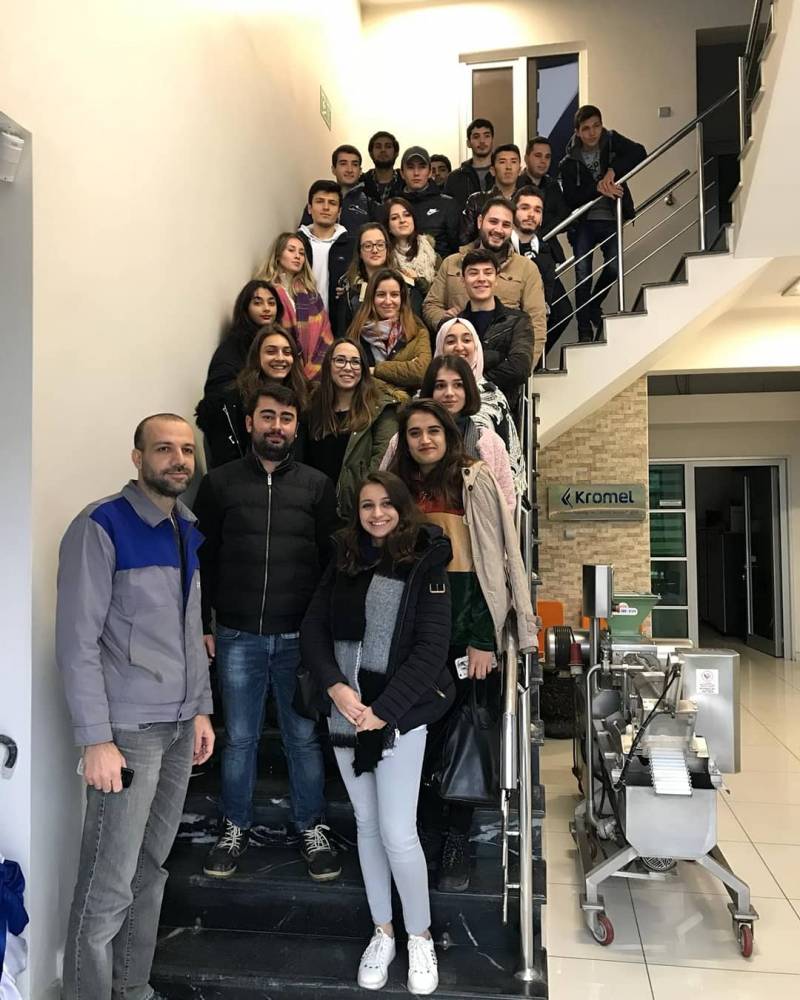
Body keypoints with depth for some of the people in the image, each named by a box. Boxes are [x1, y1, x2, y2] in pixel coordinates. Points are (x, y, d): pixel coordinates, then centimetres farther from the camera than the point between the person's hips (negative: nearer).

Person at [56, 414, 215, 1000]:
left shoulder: (189, 531, 11)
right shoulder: (100, 528, -11)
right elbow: (77, 643, -13)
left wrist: (201, 709, 14)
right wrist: (96, 740, -16)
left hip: (179, 727, 7)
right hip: (128, 729, -6)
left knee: (151, 869, 15)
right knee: (109, 884, 1)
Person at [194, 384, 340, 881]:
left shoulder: (318, 485, 3)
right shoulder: (220, 482, 3)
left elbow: (333, 561, 4)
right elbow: (203, 559, 5)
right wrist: (203, 626, 1)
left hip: (300, 636, 0)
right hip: (237, 636, 0)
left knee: (304, 737, 10)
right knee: (240, 738, 12)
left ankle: (312, 828, 28)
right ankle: (236, 828, 32)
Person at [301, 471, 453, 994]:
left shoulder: (425, 565, -7)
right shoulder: (344, 563, 7)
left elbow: (431, 649, -13)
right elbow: (312, 629, 3)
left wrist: (383, 710, -17)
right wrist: (335, 686, -13)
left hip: (399, 713, -4)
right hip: (345, 711, 5)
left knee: (397, 831, -3)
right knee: (367, 825, 13)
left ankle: (420, 937, 20)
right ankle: (382, 931, 30)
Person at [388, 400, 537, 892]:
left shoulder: (477, 481, -1)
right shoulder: (400, 487, 12)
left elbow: (497, 557, -6)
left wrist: (483, 637, -13)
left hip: (468, 616, -3)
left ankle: (457, 842, 16)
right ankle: (421, 831, 20)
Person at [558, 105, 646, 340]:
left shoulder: (612, 141, 3)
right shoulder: (569, 162, -1)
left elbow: (639, 152, -13)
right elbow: (571, 197, -12)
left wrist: (613, 171, -26)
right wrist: (597, 188, -26)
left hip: (610, 219, 1)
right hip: (583, 222, -1)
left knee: (614, 267, -13)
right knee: (583, 274, -10)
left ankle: (594, 306, 17)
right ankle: (585, 330, -4)